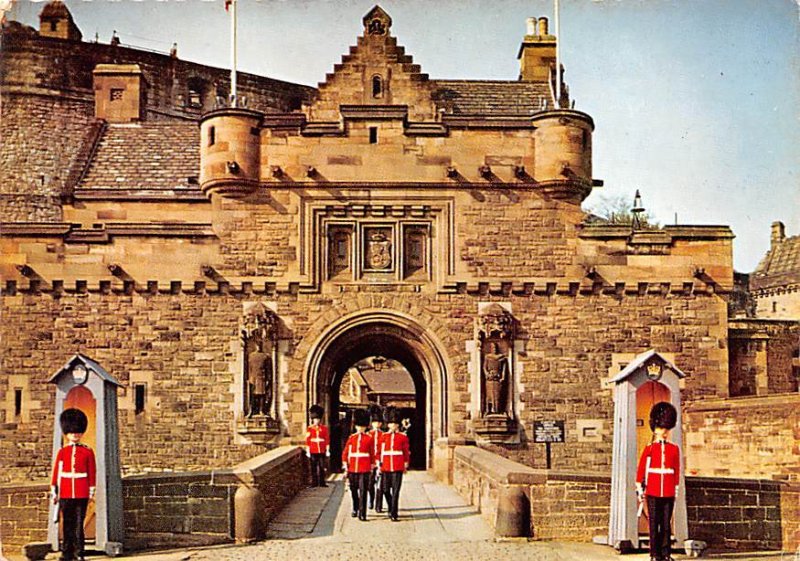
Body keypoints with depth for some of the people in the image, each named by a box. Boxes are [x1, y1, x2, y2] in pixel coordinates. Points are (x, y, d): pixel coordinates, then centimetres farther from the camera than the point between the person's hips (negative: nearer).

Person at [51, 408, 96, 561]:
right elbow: (56, 472, 8)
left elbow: (92, 473, 4)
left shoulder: (88, 452, 5)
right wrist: (54, 492, 4)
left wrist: (91, 492, 0)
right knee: (67, 524, 5)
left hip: (81, 495, -2)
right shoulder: (62, 452, 9)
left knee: (79, 524, -2)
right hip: (65, 494, 2)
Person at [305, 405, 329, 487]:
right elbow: (307, 440, 1)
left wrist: (327, 450, 1)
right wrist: (308, 451, -3)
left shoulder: (324, 428, 5)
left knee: (322, 467, 3)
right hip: (313, 451, -1)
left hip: (322, 451, 1)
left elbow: (327, 439, 6)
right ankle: (314, 482, 9)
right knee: (314, 467, 3)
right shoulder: (309, 429, 2)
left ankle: (322, 482, 9)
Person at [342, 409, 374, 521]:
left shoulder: (369, 438, 2)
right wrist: (345, 465, 0)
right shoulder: (351, 438, 7)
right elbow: (345, 452, 8)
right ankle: (355, 509, 33)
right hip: (352, 468, 3)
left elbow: (372, 454, 5)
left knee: (363, 491, -6)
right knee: (353, 490, 13)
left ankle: (362, 513, -4)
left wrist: (372, 466, 5)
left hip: (364, 469, -2)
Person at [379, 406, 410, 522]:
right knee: (386, 490, 8)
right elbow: (380, 451, 9)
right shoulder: (384, 436, 7)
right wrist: (379, 464, 4)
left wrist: (406, 465, 8)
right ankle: (391, 508, 32)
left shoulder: (403, 437, 3)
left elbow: (407, 452, 9)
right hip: (386, 467, 2)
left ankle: (393, 514, -1)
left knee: (395, 491, -5)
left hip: (398, 468, -2)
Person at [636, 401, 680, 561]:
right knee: (654, 523, 1)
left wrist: (676, 490, 8)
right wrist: (639, 490, -2)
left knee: (666, 524, 4)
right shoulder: (649, 448, 2)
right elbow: (641, 469, 2)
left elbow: (677, 471, 11)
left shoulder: (674, 449, 8)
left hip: (668, 493, 2)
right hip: (652, 492, -2)